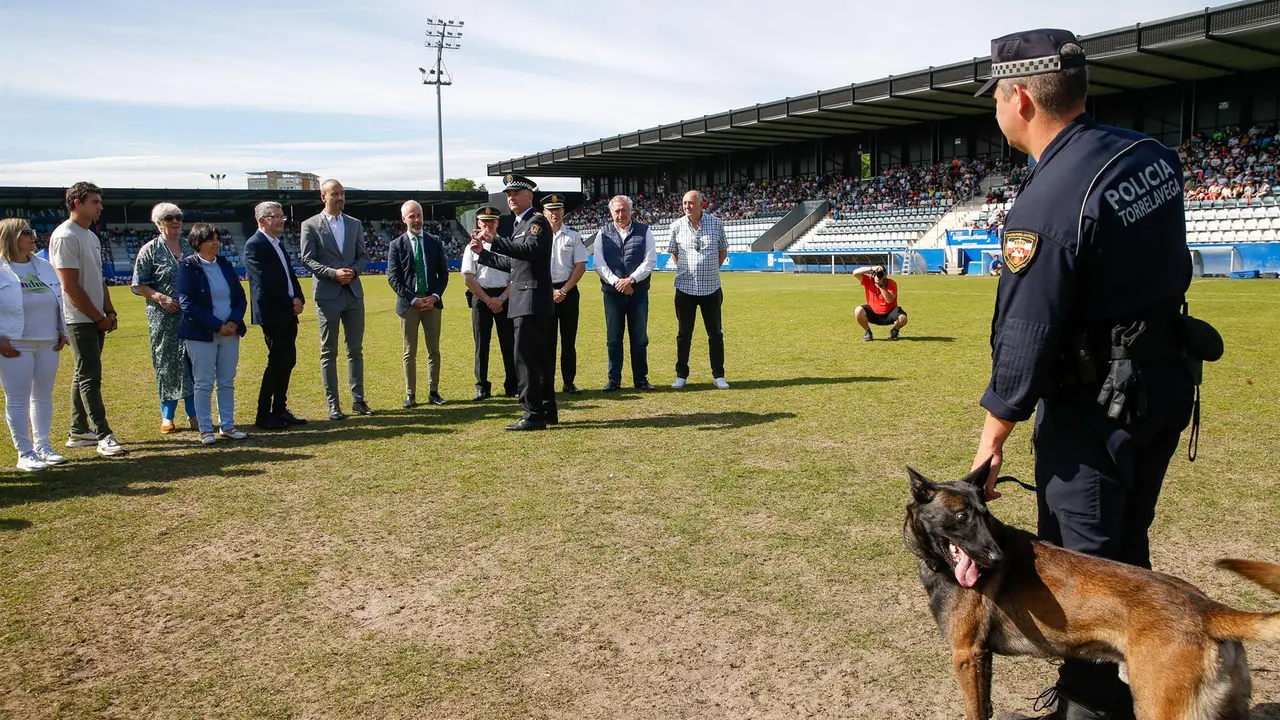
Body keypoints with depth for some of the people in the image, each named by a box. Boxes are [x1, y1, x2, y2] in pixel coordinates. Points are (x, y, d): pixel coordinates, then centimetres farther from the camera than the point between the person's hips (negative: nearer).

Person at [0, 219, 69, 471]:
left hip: (48, 343, 6)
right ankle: (25, 453, 6)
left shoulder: (44, 266, 11)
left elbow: (58, 301, 17)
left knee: (44, 396, 11)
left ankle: (42, 446, 21)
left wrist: (62, 331, 12)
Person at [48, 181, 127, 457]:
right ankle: (103, 436, -7)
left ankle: (78, 433, 21)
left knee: (85, 375, 13)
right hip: (80, 320, -10)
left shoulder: (91, 237, 16)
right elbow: (70, 286, -17)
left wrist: (110, 312, 11)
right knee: (90, 377, -8)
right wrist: (99, 318, -13)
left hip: (96, 319, 10)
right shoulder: (65, 237, -14)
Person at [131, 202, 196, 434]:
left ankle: (193, 414, 12)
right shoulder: (150, 250, 0)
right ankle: (167, 416, 14)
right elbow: (138, 284, -1)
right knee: (166, 364, 3)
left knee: (193, 362, 3)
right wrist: (160, 297, -14)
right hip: (163, 317, -3)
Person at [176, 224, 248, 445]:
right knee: (204, 383, 2)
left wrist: (234, 322, -9)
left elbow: (240, 297, 9)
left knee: (227, 382, 8)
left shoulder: (225, 264, 9)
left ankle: (227, 426, 16)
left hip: (230, 332, 5)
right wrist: (217, 326, -16)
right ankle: (206, 430, 9)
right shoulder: (188, 267, -5)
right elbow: (187, 303, -12)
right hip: (201, 334, -5)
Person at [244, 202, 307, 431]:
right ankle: (263, 416, 1)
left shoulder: (278, 244, 18)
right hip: (272, 314, -9)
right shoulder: (255, 245, -10)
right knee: (277, 362, -7)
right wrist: (290, 302, -13)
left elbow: (289, 276, 16)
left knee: (287, 361, 10)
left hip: (288, 313, 9)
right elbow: (265, 281, -17)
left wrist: (298, 298, -2)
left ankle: (280, 410, 18)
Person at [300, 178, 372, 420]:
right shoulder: (310, 225, -1)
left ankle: (358, 400, 16)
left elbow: (363, 255, 11)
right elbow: (308, 259, -6)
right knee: (328, 352, 2)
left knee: (356, 349, 8)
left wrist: (353, 270, -9)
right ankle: (333, 404, 8)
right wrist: (334, 273, -18)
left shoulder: (355, 224, 11)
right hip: (328, 294, -4)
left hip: (354, 293, 4)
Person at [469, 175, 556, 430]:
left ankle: (534, 414, -9)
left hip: (532, 300, -10)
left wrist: (494, 240, -30)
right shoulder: (520, 224, 20)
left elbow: (531, 250, -28)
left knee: (526, 356, -11)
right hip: (527, 301, 10)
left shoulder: (537, 221, -9)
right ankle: (548, 411, 20)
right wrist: (483, 253, 17)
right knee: (538, 356, 13)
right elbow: (512, 263, 23)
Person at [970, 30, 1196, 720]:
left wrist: (993, 435, -12)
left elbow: (1025, 337, -21)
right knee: (1127, 545, 22)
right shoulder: (1153, 155, 1)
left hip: (1095, 404, -9)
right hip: (1169, 382, 9)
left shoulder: (1046, 203, -24)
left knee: (1078, 560, 7)